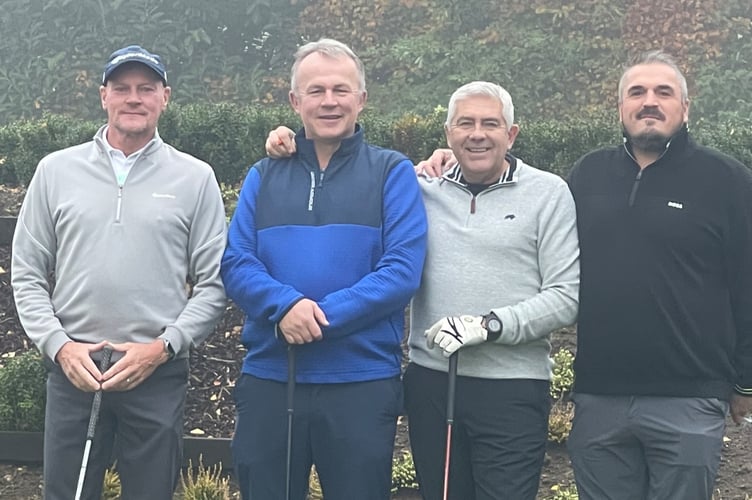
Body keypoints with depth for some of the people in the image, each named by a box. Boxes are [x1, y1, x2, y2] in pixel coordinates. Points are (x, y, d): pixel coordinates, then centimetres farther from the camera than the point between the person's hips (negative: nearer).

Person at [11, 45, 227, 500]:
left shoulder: (195, 178, 2)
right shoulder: (56, 170, 6)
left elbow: (213, 284, 1)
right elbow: (27, 275, 8)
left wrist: (162, 347, -9)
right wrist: (59, 345, -4)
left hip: (159, 373, -1)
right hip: (73, 369, 1)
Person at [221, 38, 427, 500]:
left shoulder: (392, 172, 2)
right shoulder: (264, 176, 11)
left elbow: (402, 268, -9)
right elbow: (236, 263, 2)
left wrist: (321, 315, -17)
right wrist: (286, 304, -18)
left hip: (362, 381, -2)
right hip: (268, 378, 3)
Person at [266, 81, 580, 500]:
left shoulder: (549, 193, 3)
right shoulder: (423, 190, 10)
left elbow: (565, 298, -3)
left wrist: (491, 324, -13)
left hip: (513, 390, -3)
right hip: (430, 383, 3)